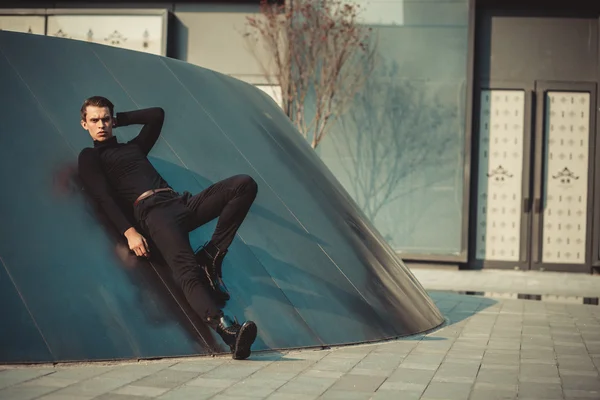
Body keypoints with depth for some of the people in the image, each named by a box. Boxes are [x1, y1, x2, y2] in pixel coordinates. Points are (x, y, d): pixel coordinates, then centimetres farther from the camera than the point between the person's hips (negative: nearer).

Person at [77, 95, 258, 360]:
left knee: (245, 184, -11)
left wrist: (118, 119, 36)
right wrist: (129, 232, -13)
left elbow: (157, 115, 41)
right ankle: (225, 328, -55)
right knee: (186, 270, -33)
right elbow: (103, 199, 2)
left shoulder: (133, 147, 34)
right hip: (151, 211, -7)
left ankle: (211, 256, -14)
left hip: (180, 202, 7)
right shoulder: (90, 157, 17)